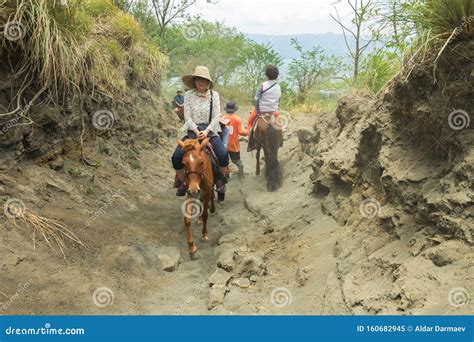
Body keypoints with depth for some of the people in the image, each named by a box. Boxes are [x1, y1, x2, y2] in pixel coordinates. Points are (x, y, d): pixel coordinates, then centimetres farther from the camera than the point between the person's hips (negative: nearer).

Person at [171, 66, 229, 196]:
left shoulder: (214, 94, 0)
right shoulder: (188, 94, -1)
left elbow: (216, 116, -4)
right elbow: (187, 116, -4)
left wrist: (206, 131, -17)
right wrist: (196, 131, -18)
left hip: (210, 130, 0)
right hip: (193, 130, 1)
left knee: (223, 155, -24)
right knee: (176, 157, -16)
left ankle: (221, 180, 4)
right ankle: (182, 182, 8)